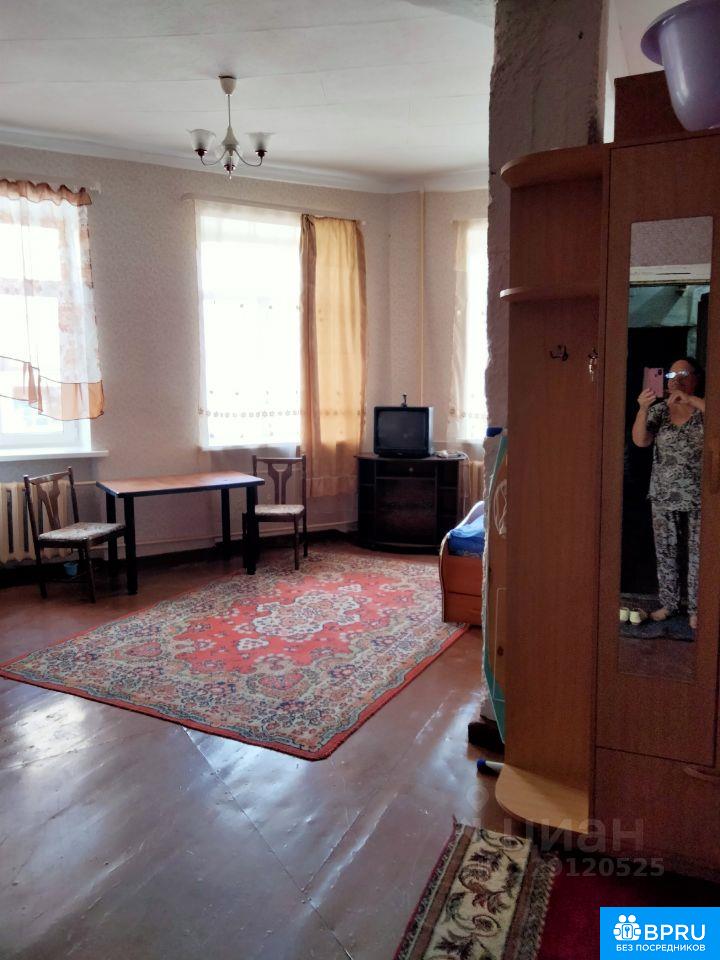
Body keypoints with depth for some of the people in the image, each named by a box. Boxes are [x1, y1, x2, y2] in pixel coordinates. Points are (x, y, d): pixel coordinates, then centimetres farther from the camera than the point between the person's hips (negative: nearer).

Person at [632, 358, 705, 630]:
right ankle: (668, 602, 24)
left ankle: (696, 608, 18)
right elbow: (640, 441, -10)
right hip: (664, 496, 3)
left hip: (698, 497, -3)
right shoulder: (659, 409, 3)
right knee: (665, 551, 10)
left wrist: (692, 400, -27)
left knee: (698, 553, 5)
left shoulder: (705, 408, -4)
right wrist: (643, 409, -25)